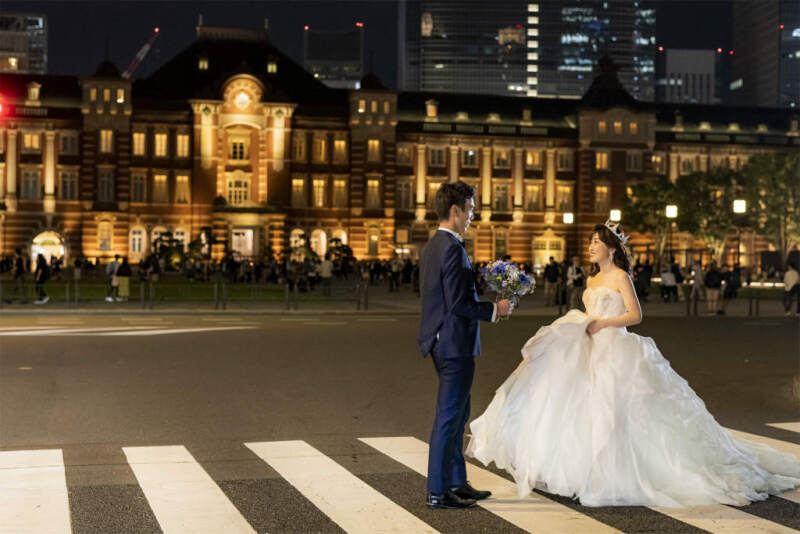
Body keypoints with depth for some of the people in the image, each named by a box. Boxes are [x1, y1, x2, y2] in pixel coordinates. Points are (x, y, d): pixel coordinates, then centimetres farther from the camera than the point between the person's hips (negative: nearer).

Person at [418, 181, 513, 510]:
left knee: (457, 414, 18)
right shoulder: (452, 249, -19)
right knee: (449, 417, -3)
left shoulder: (432, 246, 13)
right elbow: (458, 304, -23)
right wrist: (493, 310, -11)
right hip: (455, 343, -10)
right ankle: (438, 492, 4)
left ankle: (457, 482, 28)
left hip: (442, 341, 10)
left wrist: (485, 305, 16)